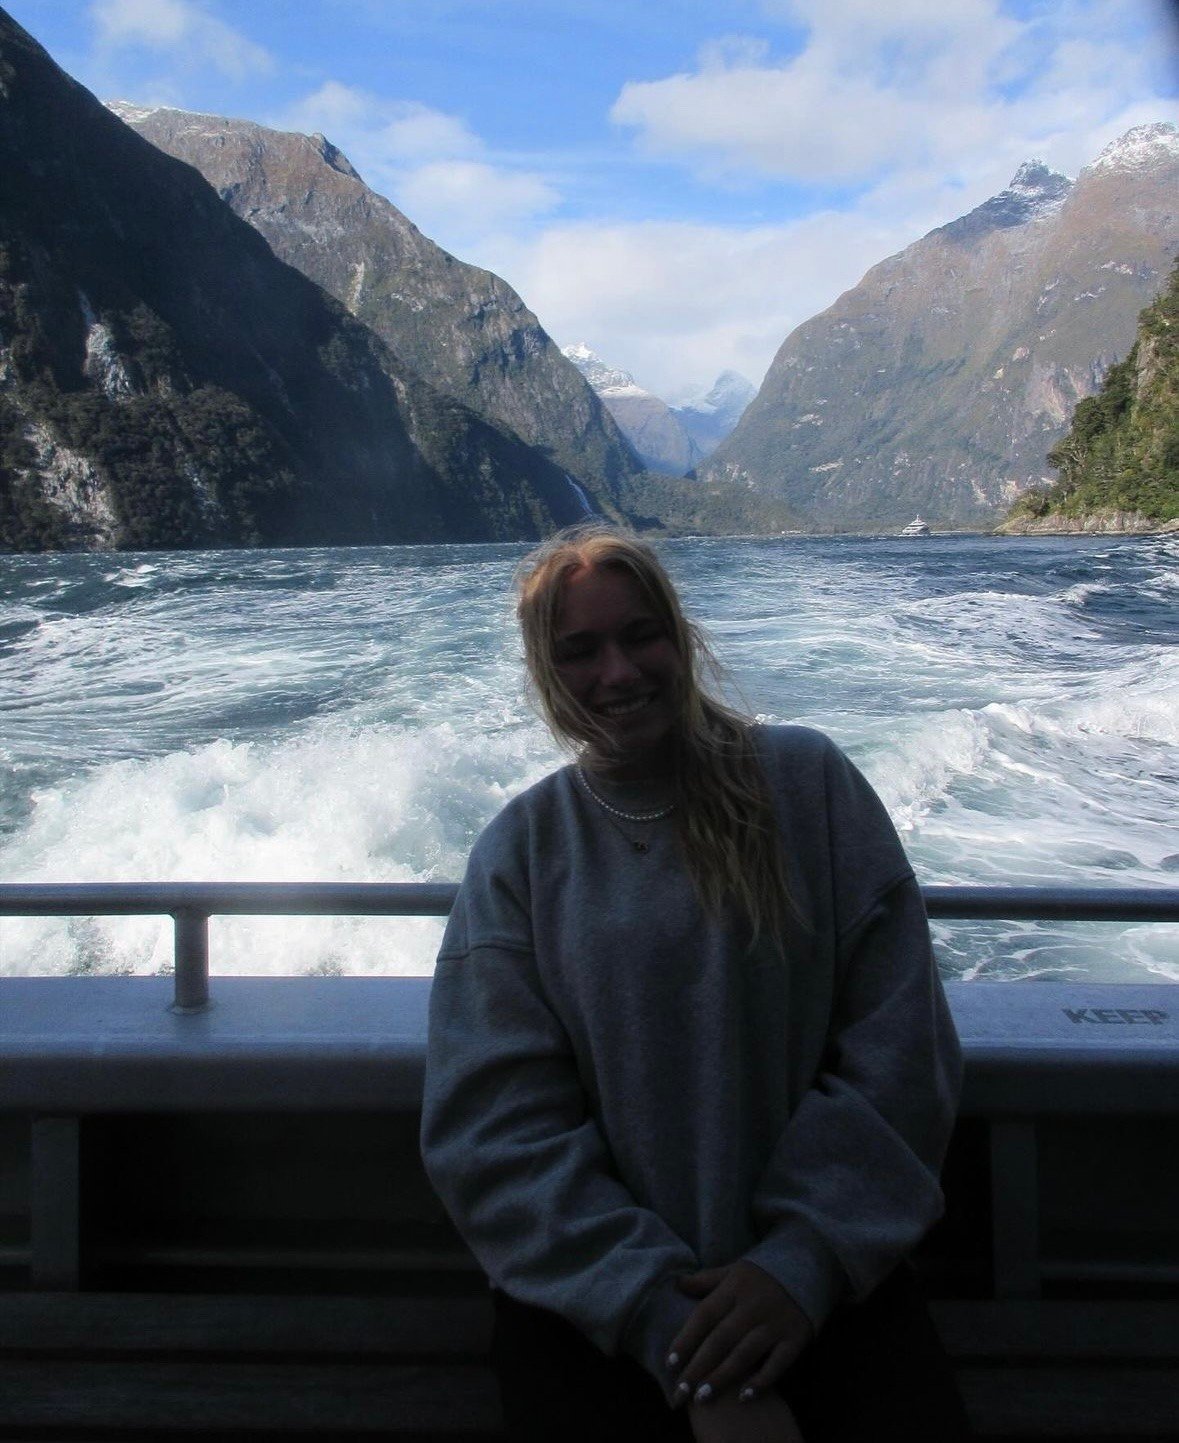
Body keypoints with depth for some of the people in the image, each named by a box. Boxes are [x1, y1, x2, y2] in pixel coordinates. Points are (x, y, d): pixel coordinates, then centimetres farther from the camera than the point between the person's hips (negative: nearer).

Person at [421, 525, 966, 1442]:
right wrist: (681, 1341, -14)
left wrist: (807, 1260, -12)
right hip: (594, 1292, 0)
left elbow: (901, 1048, -2)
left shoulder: (808, 783, 1)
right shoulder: (519, 854, 2)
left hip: (818, 1284, 1)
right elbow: (497, 1129, -5)